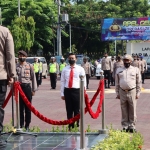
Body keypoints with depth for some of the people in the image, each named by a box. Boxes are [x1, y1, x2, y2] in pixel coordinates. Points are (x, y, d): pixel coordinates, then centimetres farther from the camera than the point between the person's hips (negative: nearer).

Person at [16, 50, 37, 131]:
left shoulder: (30, 66, 1)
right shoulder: (16, 66, 4)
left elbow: (33, 78, 2)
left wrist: (33, 90, -1)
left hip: (27, 87, -1)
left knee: (28, 107, 3)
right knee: (20, 107, 7)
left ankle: (27, 125, 10)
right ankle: (21, 124, 16)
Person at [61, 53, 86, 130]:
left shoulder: (80, 69, 1)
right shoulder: (65, 69, 7)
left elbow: (84, 81, 1)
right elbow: (62, 81, 8)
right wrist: (62, 93, 4)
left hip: (76, 91, -2)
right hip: (67, 91, 2)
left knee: (77, 110, 4)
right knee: (69, 110, 8)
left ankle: (77, 126, 13)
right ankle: (70, 126, 16)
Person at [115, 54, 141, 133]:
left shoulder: (136, 70, 5)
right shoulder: (119, 70, 11)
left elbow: (139, 82, 5)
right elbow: (117, 83, 12)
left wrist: (138, 93, -2)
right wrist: (117, 93, 6)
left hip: (132, 92, -2)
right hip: (122, 92, 2)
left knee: (132, 110, 1)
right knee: (124, 110, 5)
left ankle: (132, 126, 8)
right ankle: (125, 126, 12)